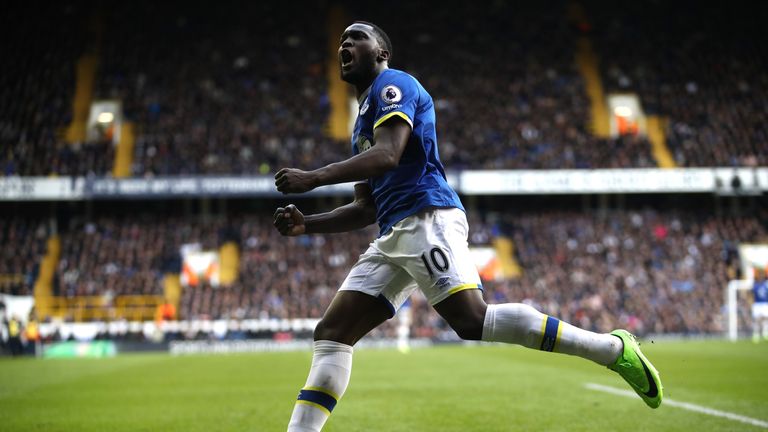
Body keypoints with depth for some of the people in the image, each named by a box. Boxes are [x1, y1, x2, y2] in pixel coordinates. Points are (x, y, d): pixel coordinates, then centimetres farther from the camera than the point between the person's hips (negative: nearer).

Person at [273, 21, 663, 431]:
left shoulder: (392, 84, 3)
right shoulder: (363, 123, 31)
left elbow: (387, 155, -15)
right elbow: (367, 208, 30)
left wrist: (314, 178, -16)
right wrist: (306, 224, 18)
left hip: (425, 218, -10)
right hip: (393, 235, 10)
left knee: (473, 320, -23)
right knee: (331, 333, 1)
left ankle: (614, 349, -19)